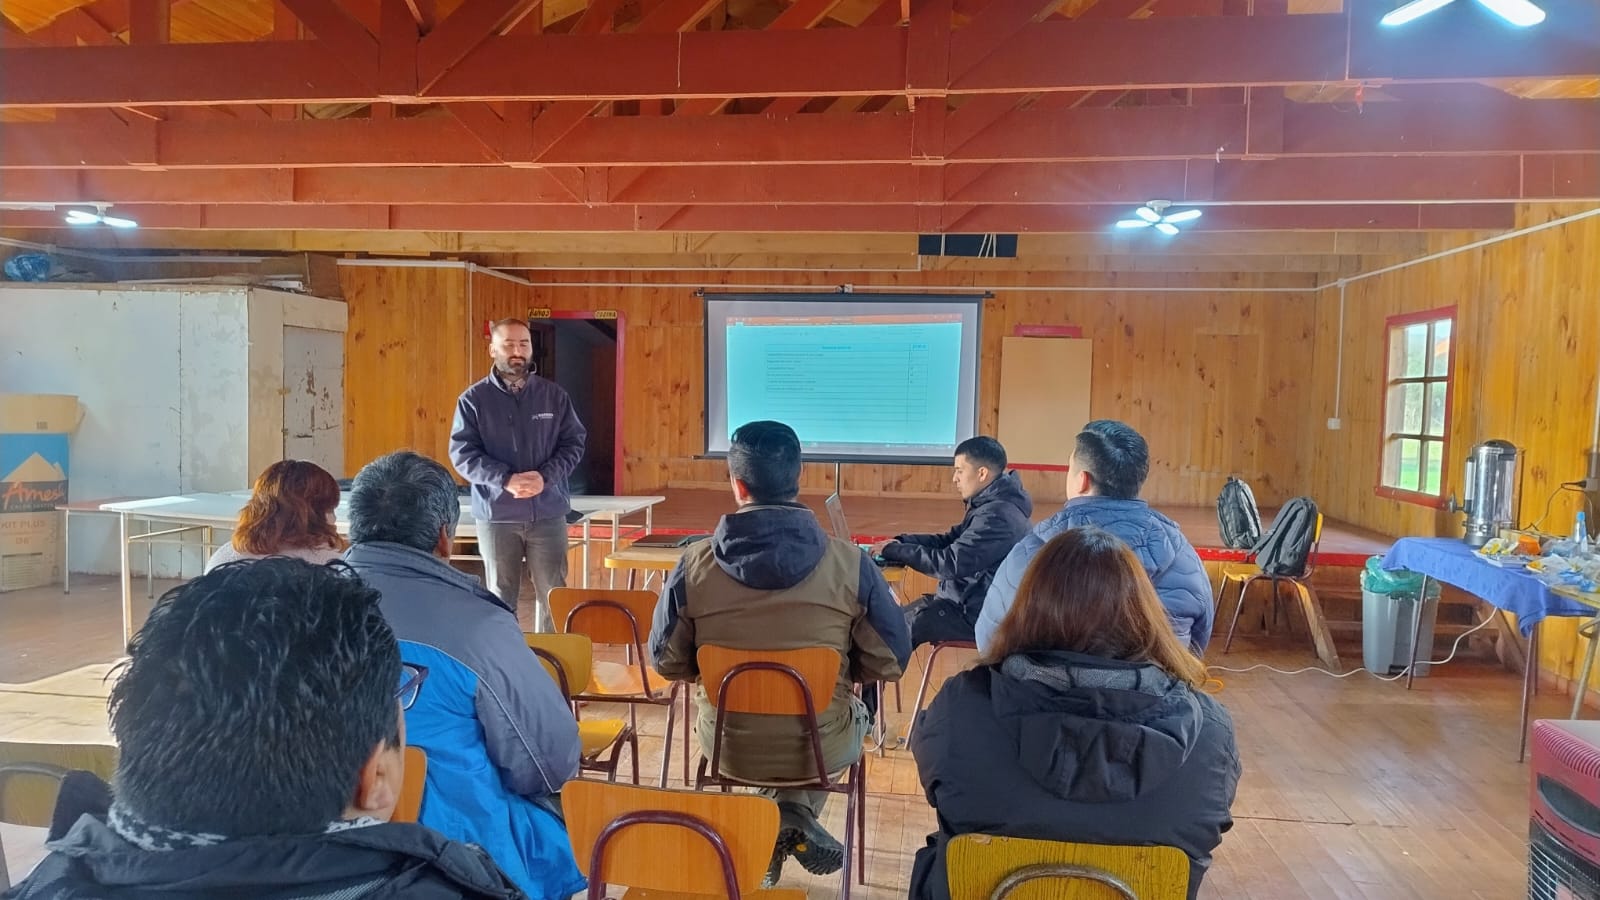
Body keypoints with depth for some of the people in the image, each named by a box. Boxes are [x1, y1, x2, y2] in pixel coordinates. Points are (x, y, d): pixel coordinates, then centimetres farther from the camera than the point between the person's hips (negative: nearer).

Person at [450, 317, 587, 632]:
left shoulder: (554, 395, 5)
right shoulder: (473, 399, -1)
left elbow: (575, 442, 4)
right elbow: (462, 453, -6)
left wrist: (545, 476, -13)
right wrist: (506, 480, -19)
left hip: (548, 513, 2)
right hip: (496, 515, -1)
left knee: (552, 594, 7)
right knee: (501, 596, 8)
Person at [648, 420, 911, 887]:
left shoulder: (694, 565, -15)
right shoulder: (849, 562, -17)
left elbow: (667, 662, -2)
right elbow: (890, 662, -8)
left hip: (727, 744, 2)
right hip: (820, 747, -1)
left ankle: (775, 829, 30)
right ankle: (795, 813, 18)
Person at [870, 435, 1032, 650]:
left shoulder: (997, 515, -24)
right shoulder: (991, 505, 11)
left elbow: (951, 563, -26)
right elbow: (949, 541, 14)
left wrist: (893, 551, -17)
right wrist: (900, 542, -1)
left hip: (980, 615, -10)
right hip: (971, 602, 10)